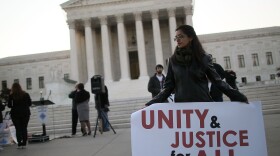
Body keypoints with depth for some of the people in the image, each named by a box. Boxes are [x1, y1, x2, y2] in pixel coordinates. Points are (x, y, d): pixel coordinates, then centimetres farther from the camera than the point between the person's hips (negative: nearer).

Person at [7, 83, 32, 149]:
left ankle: (19, 144, 1)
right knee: (24, 128, 7)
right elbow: (29, 104, 1)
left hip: (15, 114, -1)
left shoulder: (11, 96, -6)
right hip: (25, 113, 1)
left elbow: (9, 105, -4)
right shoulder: (26, 94, -2)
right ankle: (24, 144, 7)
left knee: (18, 129, 4)